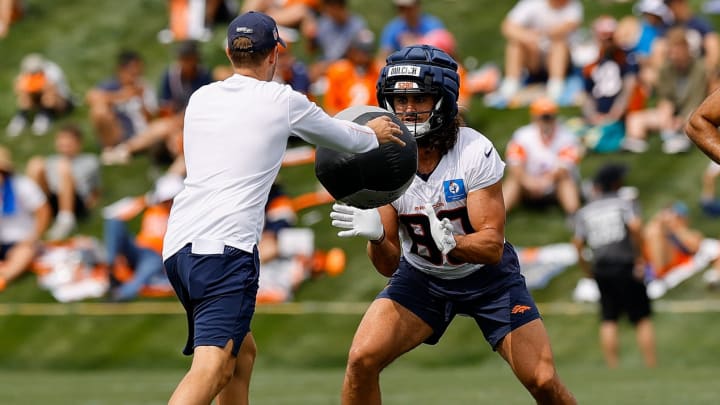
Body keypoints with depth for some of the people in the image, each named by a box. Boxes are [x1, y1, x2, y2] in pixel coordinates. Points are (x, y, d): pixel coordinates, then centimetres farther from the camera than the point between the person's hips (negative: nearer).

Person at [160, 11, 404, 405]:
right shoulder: (283, 101, 2)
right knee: (211, 368, -19)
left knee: (241, 352, 23)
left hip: (177, 244, 7)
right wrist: (373, 133, 43)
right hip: (225, 247, -7)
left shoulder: (200, 99, 17)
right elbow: (344, 138, 19)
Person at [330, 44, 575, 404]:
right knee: (362, 360, -18)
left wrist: (449, 242, -48)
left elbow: (493, 247, -26)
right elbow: (389, 265, -15)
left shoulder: (475, 152, -26)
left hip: (487, 275, -2)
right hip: (420, 276, 2)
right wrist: (375, 236, -38)